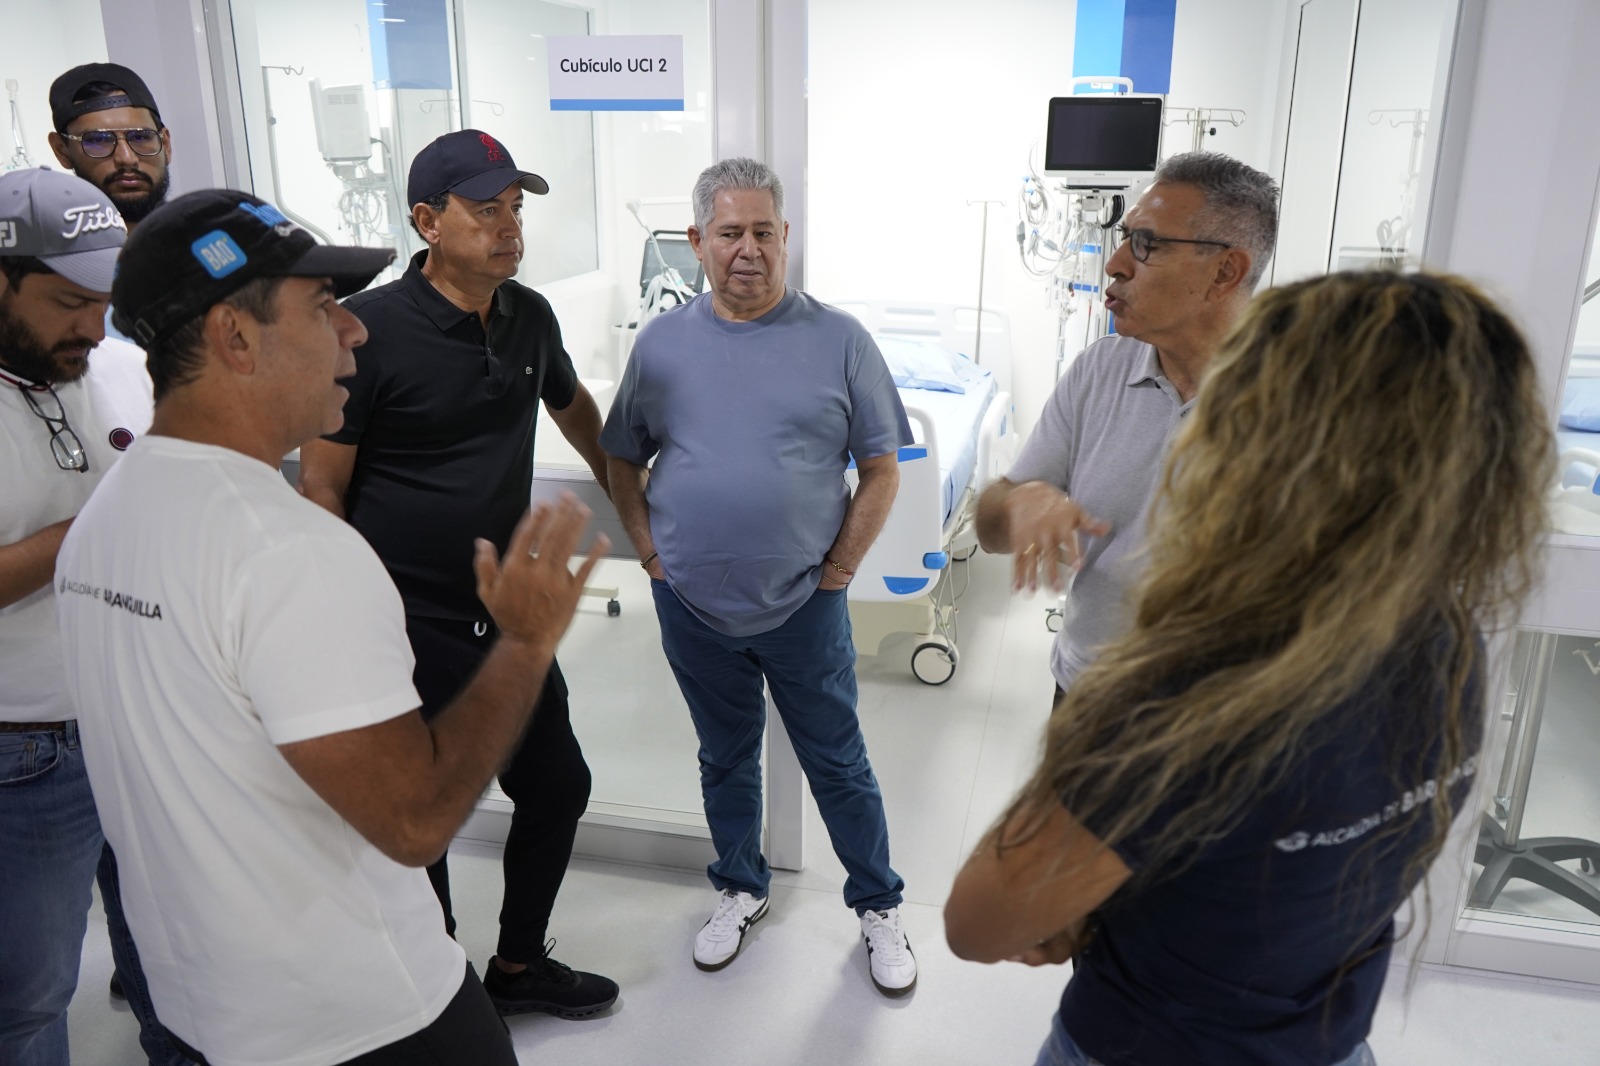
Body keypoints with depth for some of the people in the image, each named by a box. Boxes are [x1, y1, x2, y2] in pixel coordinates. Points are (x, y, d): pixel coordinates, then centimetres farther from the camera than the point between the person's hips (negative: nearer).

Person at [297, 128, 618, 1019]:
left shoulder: (530, 315, 3)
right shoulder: (370, 329, -15)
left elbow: (573, 406, 24)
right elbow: (322, 487, -11)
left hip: (507, 614, 6)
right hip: (407, 626, -6)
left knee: (558, 785, 15)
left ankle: (519, 964, 38)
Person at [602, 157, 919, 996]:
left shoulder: (837, 340, -7)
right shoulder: (662, 343, 0)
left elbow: (881, 469, -3)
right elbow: (623, 461, 9)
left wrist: (837, 570, -7)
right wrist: (652, 552, -1)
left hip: (803, 606, -2)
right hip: (694, 608, 2)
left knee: (838, 762, 11)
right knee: (725, 757, 20)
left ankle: (879, 907, 32)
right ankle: (740, 889, 42)